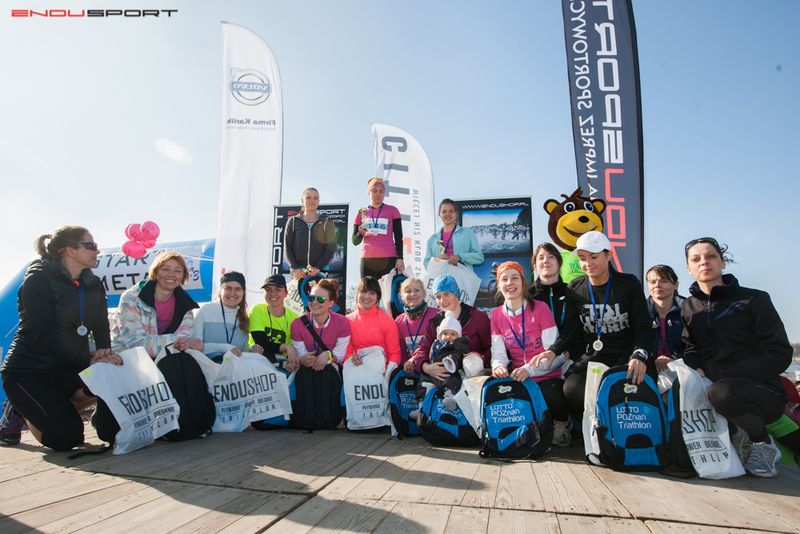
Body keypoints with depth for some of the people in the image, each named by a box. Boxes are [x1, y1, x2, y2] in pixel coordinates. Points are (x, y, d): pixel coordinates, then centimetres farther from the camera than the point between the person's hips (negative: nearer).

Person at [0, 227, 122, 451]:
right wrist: (88, 360, -29)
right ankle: (20, 411, 13)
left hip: (68, 369, 6)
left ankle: (60, 410, 6)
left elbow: (101, 327, 1)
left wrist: (104, 354, -21)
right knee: (66, 438, -19)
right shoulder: (38, 280, -12)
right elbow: (46, 333, -21)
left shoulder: (93, 284, 6)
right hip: (29, 371, -6)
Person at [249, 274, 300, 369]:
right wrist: (286, 347, -27)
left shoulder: (294, 318, -4)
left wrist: (291, 363, -28)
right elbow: (261, 344, -15)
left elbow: (296, 349, -7)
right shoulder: (257, 310, -8)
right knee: (257, 349, -29)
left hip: (281, 360, 1)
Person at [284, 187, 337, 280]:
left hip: (320, 272, -1)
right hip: (298, 273, 1)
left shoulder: (326, 223, 10)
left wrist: (318, 267, -13)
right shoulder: (293, 222, 13)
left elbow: (331, 248, 2)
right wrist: (295, 268, -9)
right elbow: (287, 247, 7)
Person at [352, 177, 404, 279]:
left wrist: (400, 258, -4)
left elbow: (398, 237, 6)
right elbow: (355, 241, 13)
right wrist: (360, 233, -8)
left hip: (389, 259, -2)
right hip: (367, 260, 2)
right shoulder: (362, 212, 12)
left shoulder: (392, 210, 7)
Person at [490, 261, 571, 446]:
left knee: (554, 399, -33)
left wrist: (529, 369, -28)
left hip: (547, 378, -4)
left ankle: (562, 423, 6)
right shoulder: (496, 315, 4)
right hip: (517, 379, 4)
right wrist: (498, 366, -23)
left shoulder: (540, 308, -9)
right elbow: (498, 354, 1)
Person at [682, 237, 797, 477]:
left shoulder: (754, 299, -3)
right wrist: (697, 370, -13)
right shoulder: (688, 307, 10)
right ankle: (740, 435, 6)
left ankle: (762, 441, -3)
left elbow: (780, 354, -9)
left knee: (721, 393, -36)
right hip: (713, 385, 5)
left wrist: (718, 373, -19)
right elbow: (690, 349, 12)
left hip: (762, 392, -5)